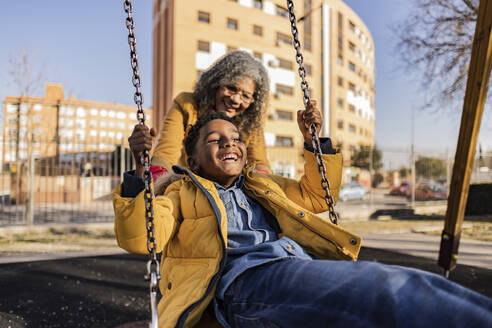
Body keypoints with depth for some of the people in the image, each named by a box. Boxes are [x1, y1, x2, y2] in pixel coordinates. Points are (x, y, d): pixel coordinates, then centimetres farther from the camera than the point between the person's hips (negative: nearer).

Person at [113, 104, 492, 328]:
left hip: (303, 263, 6)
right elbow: (138, 238, 6)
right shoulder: (181, 190, 21)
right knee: (390, 288, -34)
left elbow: (316, 195, 41)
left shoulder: (262, 186, 35)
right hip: (245, 277, -6)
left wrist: (315, 140, 32)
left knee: (418, 285, -22)